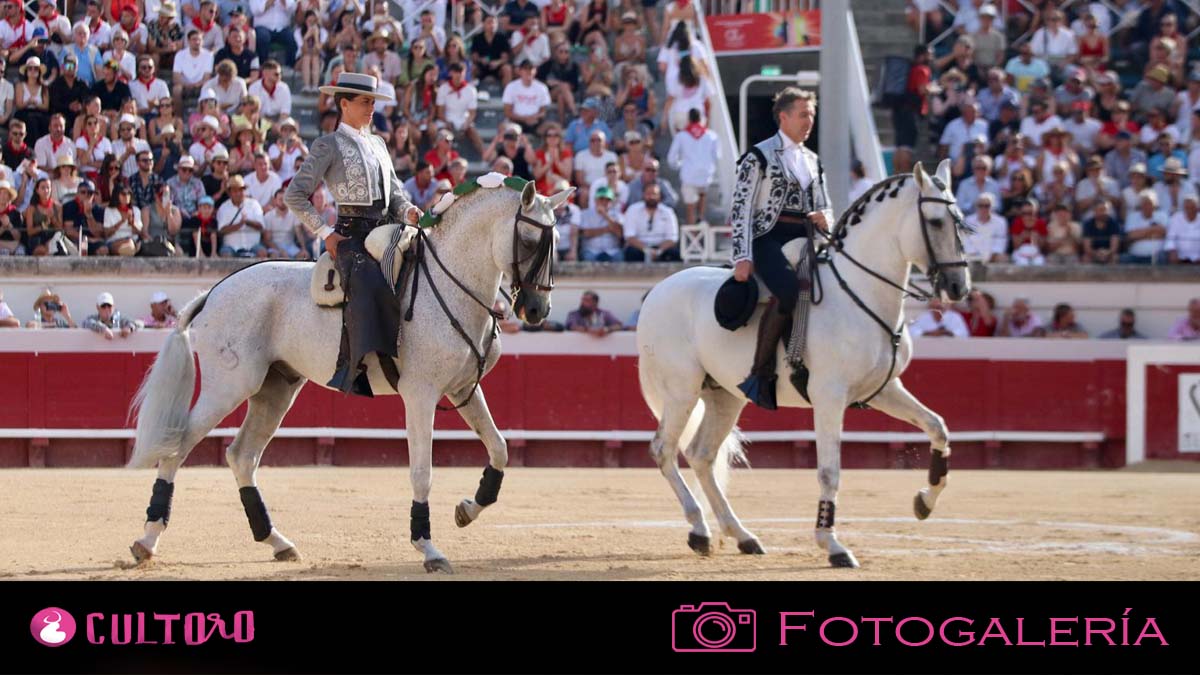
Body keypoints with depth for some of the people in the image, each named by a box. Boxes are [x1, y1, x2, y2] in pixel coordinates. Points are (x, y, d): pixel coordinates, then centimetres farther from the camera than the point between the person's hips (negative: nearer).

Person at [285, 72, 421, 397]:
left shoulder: (377, 144, 23)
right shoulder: (328, 145, 2)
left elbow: (394, 192, 25)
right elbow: (296, 195, -2)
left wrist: (408, 212, 1)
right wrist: (325, 233, -10)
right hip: (351, 236, -8)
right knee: (367, 285, -34)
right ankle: (351, 367, -41)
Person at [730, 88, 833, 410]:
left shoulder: (812, 161, 22)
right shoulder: (759, 157, 1)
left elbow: (825, 208, 27)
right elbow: (741, 209, -5)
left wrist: (825, 220, 1)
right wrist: (743, 257, -15)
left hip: (805, 239, 7)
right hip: (770, 238, -7)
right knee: (790, 291, -34)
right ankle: (761, 375, -29)